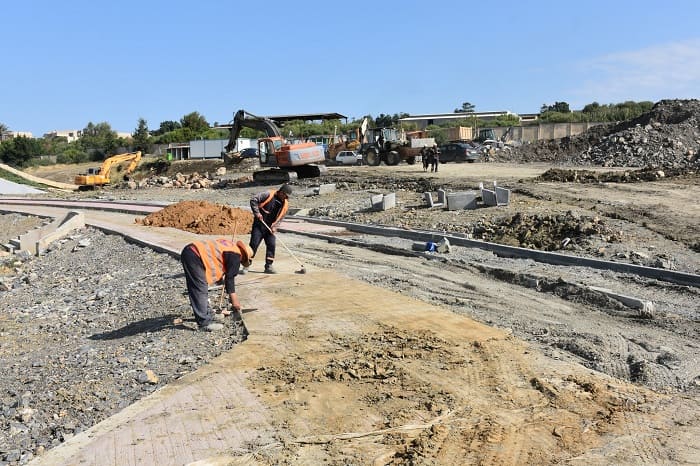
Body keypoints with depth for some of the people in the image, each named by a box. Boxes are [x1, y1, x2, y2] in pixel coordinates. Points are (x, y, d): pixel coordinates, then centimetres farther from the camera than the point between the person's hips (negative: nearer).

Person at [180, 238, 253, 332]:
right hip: (195, 257, -10)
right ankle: (204, 323, -4)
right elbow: (230, 277, -2)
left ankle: (208, 314, 30)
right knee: (200, 291, -7)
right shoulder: (235, 255, -3)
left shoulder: (229, 245, 23)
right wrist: (234, 300, 4)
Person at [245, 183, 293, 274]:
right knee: (254, 244, -6)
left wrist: (274, 226, -5)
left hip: (270, 227, 5)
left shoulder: (285, 204, 6)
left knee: (271, 245, -1)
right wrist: (257, 213, -17)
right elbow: (253, 199, -12)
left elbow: (280, 217, 11)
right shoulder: (268, 194, -11)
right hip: (259, 224, -5)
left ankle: (268, 266, 8)